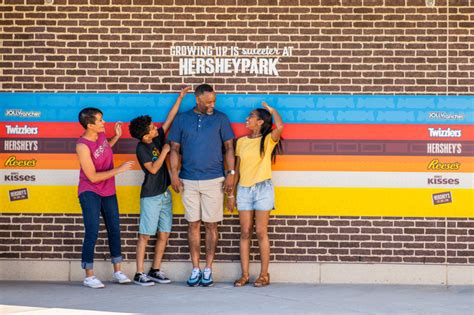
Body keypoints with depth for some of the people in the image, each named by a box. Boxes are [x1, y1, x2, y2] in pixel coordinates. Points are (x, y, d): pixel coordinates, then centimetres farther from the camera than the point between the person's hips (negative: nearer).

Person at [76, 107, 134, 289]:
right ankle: (89, 276, -3)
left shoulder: (101, 134, -2)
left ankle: (117, 272, 20)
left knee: (114, 230, 10)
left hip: (108, 192, 7)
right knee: (92, 231, -11)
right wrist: (119, 170, -19)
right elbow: (93, 177, -21)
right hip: (90, 193, -7)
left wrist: (117, 136, 7)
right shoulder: (82, 146, -23)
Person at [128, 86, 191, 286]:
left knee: (164, 235, 7)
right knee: (145, 235, -3)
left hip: (164, 194, 7)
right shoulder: (142, 148, -12)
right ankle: (139, 274, 1)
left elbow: (170, 118, 8)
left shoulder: (158, 138, 6)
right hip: (150, 196, -7)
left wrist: (181, 97, 6)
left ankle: (155, 271, 15)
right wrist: (164, 151, -13)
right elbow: (153, 169, -18)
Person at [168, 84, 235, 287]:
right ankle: (195, 269, 10)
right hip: (188, 181, 1)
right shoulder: (182, 119, 6)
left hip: (214, 180, -1)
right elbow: (174, 148, 6)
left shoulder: (220, 119, 3)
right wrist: (174, 174, -4)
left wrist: (231, 173, -3)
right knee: (193, 225, 4)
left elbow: (229, 147, 4)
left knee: (211, 225, 1)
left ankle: (208, 269, 9)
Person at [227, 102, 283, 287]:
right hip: (244, 189, 4)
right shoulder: (241, 142, 11)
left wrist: (272, 110, -5)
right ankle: (244, 274, 7)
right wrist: (230, 194, 10)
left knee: (261, 232, -3)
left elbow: (279, 127, -24)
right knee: (245, 233, 3)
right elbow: (236, 169, 13)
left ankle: (264, 275, 4)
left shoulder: (268, 140, -2)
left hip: (263, 189, -4)